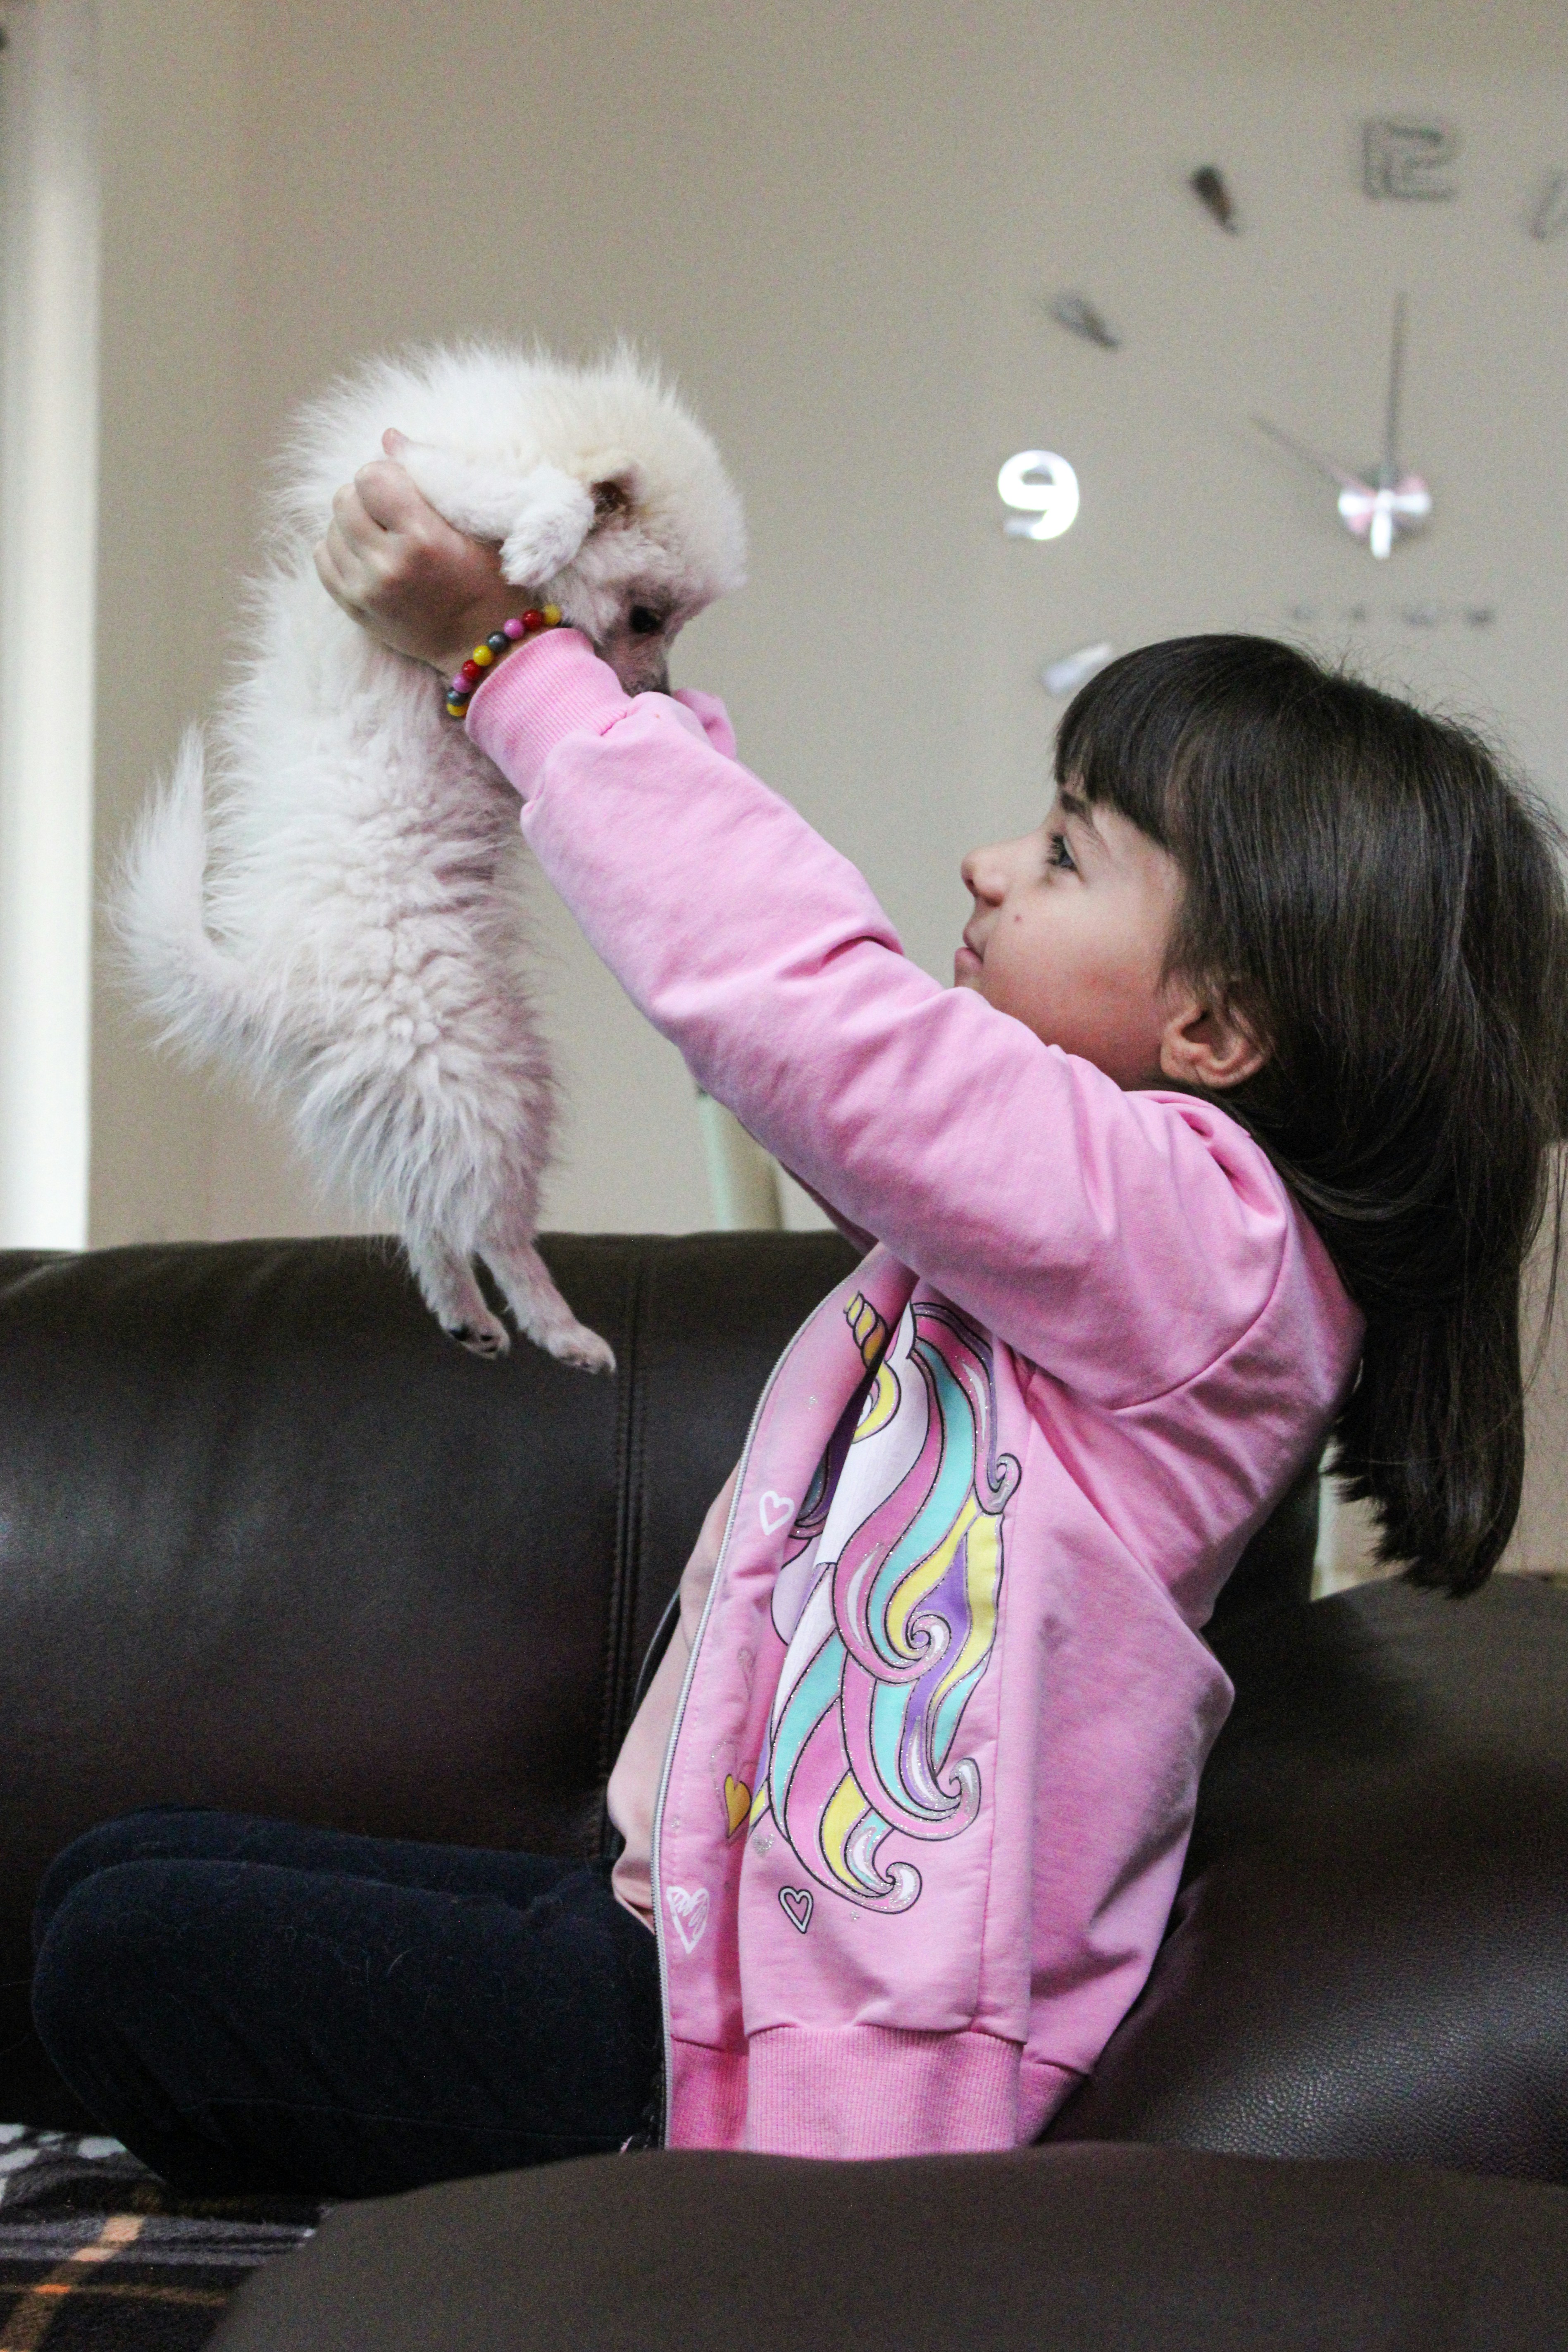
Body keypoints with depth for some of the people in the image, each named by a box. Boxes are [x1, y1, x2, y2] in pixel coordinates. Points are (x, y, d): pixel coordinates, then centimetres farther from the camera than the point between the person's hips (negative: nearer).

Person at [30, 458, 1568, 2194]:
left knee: (127, 1965, -9)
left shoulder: (1198, 1229, -22)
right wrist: (600, 663, 10)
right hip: (695, 1923, 11)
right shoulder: (1105, 1186, 8)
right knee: (122, 1873, 12)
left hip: (811, 2061, -11)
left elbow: (790, 997, -30)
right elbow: (808, 1000, 19)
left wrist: (503, 664, -18)